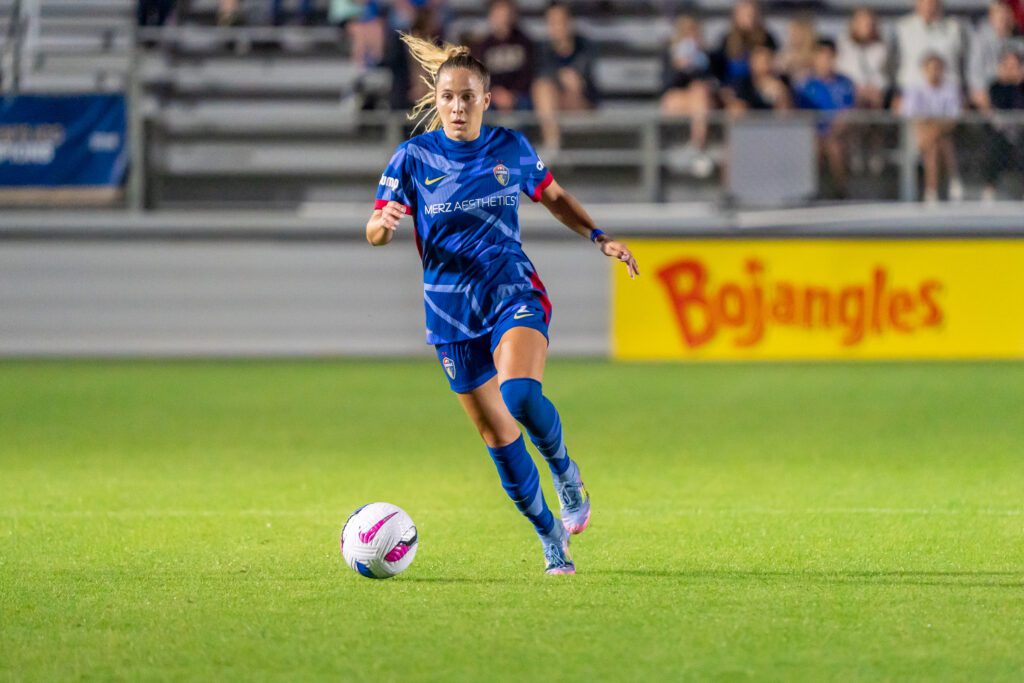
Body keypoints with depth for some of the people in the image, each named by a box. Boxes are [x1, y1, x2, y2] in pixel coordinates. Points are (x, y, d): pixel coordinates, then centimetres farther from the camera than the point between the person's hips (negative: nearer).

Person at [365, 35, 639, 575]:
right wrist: (385, 222, -28)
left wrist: (599, 237, 5)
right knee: (498, 438, 4)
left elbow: (553, 197, 19)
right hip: (451, 310, 1)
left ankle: (564, 470, -1)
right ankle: (550, 538, 22)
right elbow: (374, 231, -4)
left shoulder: (511, 148, 2)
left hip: (513, 291, -1)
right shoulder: (414, 158, -3)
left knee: (520, 396, -30)